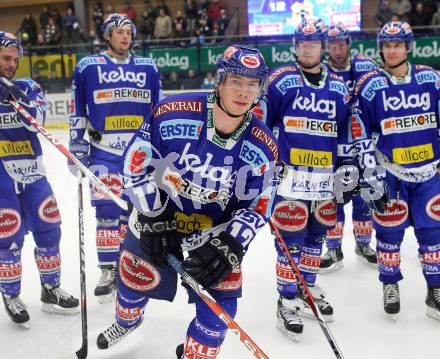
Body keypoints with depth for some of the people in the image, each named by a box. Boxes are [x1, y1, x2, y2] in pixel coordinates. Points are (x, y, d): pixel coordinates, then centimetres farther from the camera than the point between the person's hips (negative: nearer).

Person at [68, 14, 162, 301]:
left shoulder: (148, 68, 9)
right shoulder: (87, 67, 3)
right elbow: (78, 111, 6)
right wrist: (77, 142, 1)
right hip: (104, 151, -2)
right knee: (107, 209, -5)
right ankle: (108, 270, 6)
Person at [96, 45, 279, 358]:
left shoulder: (263, 147, -17)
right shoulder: (173, 114, -24)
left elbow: (257, 207, -10)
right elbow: (136, 165, -14)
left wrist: (230, 244, -24)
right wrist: (153, 218, -18)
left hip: (217, 227, 1)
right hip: (157, 214, 0)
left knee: (220, 302, -6)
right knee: (135, 280, 18)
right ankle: (127, 319, 55)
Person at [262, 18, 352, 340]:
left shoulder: (339, 86, 10)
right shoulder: (280, 80, -3)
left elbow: (347, 132, 15)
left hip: (326, 177, 4)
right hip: (289, 174, -4)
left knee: (316, 235, 15)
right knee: (290, 238, -2)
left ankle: (308, 290, 33)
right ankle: (287, 301, 11)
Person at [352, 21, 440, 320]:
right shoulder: (370, 85, -4)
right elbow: (362, 132, -4)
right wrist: (370, 172, -8)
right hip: (390, 172, -2)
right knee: (390, 229, 4)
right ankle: (390, 285, 24)